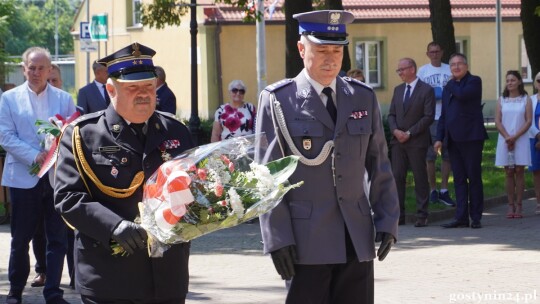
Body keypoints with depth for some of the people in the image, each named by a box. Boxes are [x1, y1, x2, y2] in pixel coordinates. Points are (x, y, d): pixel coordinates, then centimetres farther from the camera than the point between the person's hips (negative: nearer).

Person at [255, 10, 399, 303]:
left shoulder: (363, 97, 10)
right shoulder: (278, 100, -2)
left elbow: (379, 165, 12)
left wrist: (387, 221, 4)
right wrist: (277, 238, -11)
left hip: (357, 239, 4)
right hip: (305, 240, -4)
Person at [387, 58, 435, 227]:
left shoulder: (426, 90, -3)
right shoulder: (398, 90, 16)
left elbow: (429, 116, -10)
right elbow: (391, 114, 14)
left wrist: (409, 133, -14)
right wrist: (395, 130, -6)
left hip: (417, 141, -5)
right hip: (398, 140, 5)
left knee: (420, 178, -2)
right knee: (397, 177, 1)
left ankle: (422, 216, 1)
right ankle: (398, 215, 4)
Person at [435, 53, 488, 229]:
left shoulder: (474, 81, -1)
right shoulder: (448, 88, 20)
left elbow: (462, 95, -22)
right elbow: (443, 116, 20)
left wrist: (452, 83, -2)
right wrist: (439, 138, 11)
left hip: (471, 137, -7)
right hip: (454, 140, 7)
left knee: (474, 177, -2)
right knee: (459, 179, 5)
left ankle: (476, 217, 2)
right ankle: (461, 217, 4)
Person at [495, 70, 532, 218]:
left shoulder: (525, 99, 4)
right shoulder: (502, 101, 9)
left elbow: (528, 121, -3)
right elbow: (498, 121, 3)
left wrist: (515, 137, -12)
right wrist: (507, 137, -11)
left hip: (521, 140, -2)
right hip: (505, 140, 2)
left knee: (519, 171, -2)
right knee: (509, 173, 1)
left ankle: (518, 205, 0)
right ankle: (511, 205, 1)